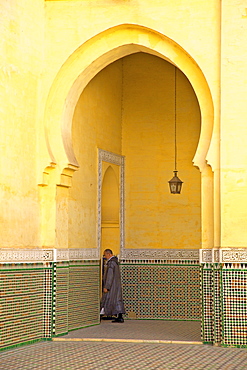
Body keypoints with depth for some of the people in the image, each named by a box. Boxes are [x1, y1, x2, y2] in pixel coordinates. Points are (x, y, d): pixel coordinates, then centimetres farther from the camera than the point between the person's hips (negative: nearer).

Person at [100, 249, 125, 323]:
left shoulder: (111, 262, -17)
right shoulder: (115, 261, 14)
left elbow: (110, 276, -22)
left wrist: (106, 287, -21)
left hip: (112, 286, -10)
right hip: (117, 285, 10)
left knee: (106, 301, -5)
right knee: (117, 300, 8)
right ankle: (120, 317, 8)